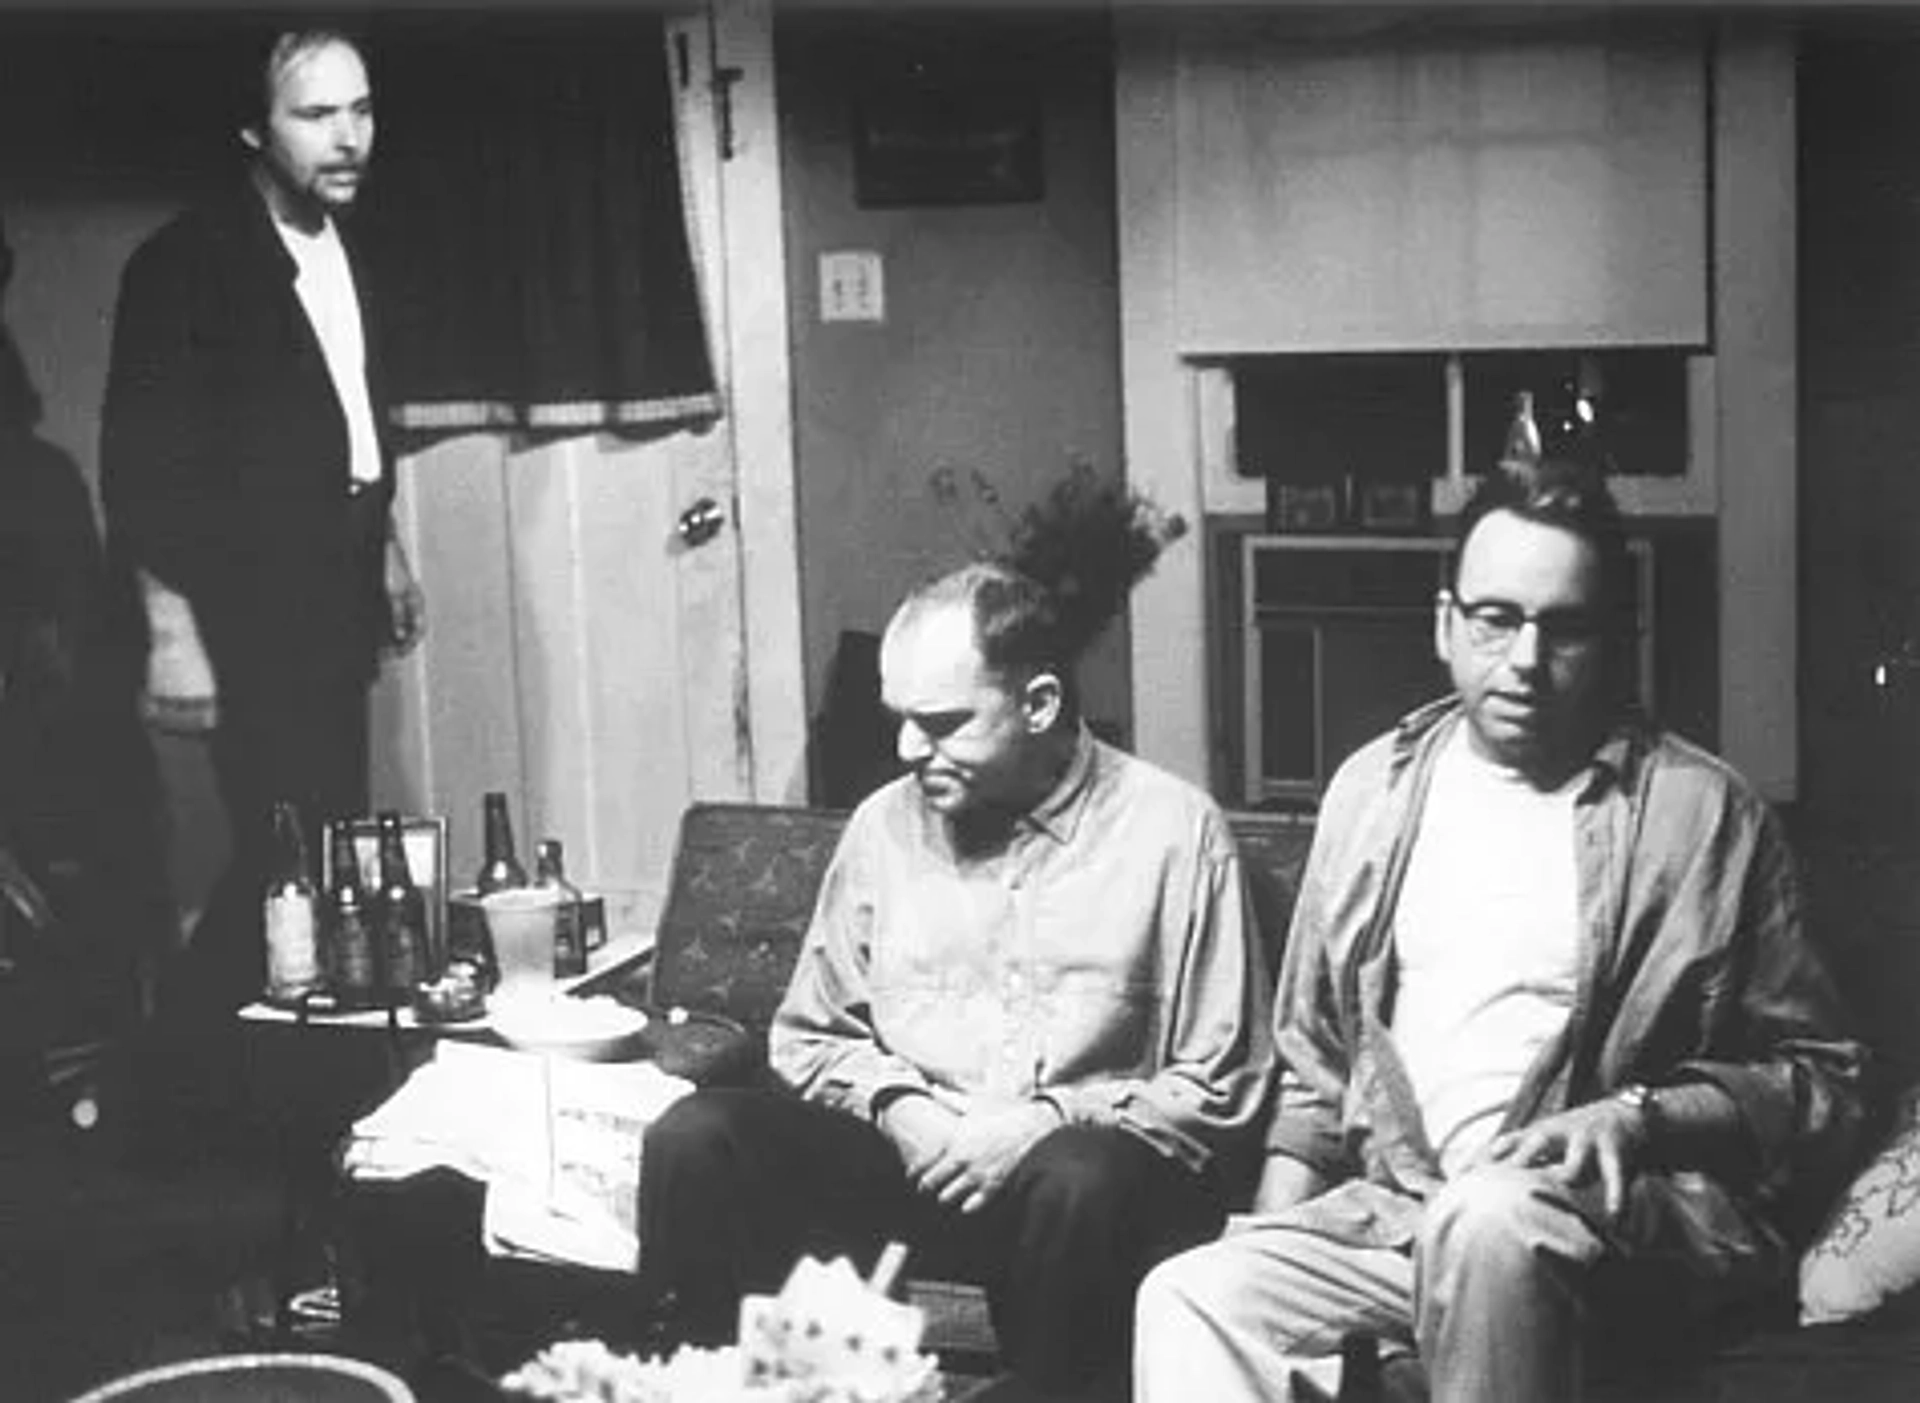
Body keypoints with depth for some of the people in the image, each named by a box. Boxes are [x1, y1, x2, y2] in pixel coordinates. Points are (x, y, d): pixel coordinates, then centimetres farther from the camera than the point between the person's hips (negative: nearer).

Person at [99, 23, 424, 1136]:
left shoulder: (343, 244, 9)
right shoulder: (188, 263, -12)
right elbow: (142, 463, -14)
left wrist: (384, 546, 22)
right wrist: (172, 629, -18)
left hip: (334, 591, 7)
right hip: (250, 605, -7)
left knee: (329, 828, 8)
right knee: (287, 843, -9)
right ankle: (187, 1067, 5)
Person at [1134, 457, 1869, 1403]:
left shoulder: (1702, 812, 1)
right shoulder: (1374, 789, 14)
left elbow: (1820, 1081, 3)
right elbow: (1315, 1067, 20)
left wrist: (1640, 1117, -13)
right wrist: (1274, 1233, 5)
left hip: (1642, 1210, -3)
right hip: (1397, 1207, 4)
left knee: (1490, 1221, -37)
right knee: (1191, 1300, -23)